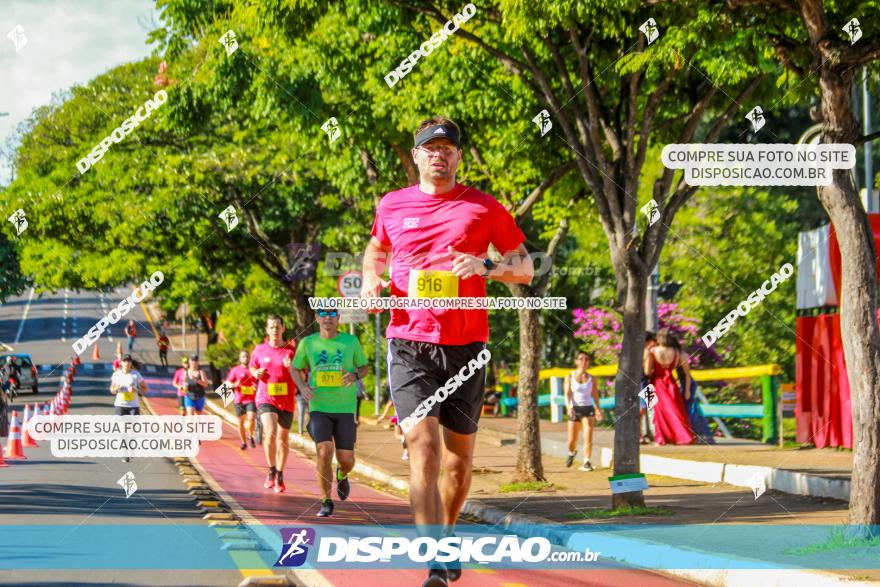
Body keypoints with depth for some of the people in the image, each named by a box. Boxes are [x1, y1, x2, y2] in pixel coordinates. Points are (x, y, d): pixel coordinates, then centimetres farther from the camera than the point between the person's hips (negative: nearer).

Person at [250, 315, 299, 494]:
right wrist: (256, 373, -4)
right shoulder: (259, 349, 3)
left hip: (286, 400, 1)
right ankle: (271, 471, -5)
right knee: (270, 432, -22)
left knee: (282, 439, 10)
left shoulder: (292, 349, -1)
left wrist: (292, 368, -20)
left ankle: (280, 476, 26)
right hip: (265, 398, -1)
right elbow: (252, 367, 19)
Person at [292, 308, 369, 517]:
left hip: (345, 408, 0)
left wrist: (355, 376, -11)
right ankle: (326, 502, -2)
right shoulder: (308, 343, 3)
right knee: (324, 452, -18)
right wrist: (302, 387, -3)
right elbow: (295, 368, 16)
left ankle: (342, 476, 39)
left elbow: (365, 367, 12)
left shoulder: (351, 341, 2)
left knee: (346, 459, -1)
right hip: (319, 408, 0)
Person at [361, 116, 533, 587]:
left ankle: (447, 536, 35)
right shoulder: (392, 206, 10)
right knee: (423, 446, -15)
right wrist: (371, 277, 7)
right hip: (409, 342, -1)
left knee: (460, 453, 9)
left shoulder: (485, 208, 5)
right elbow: (376, 250, 29)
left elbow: (525, 268, 7)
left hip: (466, 344, 1)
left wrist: (486, 266, -13)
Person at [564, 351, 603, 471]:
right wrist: (569, 407, -25)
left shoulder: (591, 379, 6)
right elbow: (567, 394, -8)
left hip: (588, 408, 0)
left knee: (588, 437, -16)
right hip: (574, 409, 0)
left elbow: (595, 395, 10)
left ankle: (586, 462, -16)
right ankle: (572, 452, 40)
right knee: (572, 440, 6)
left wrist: (598, 410, -1)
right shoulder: (570, 377, 2)